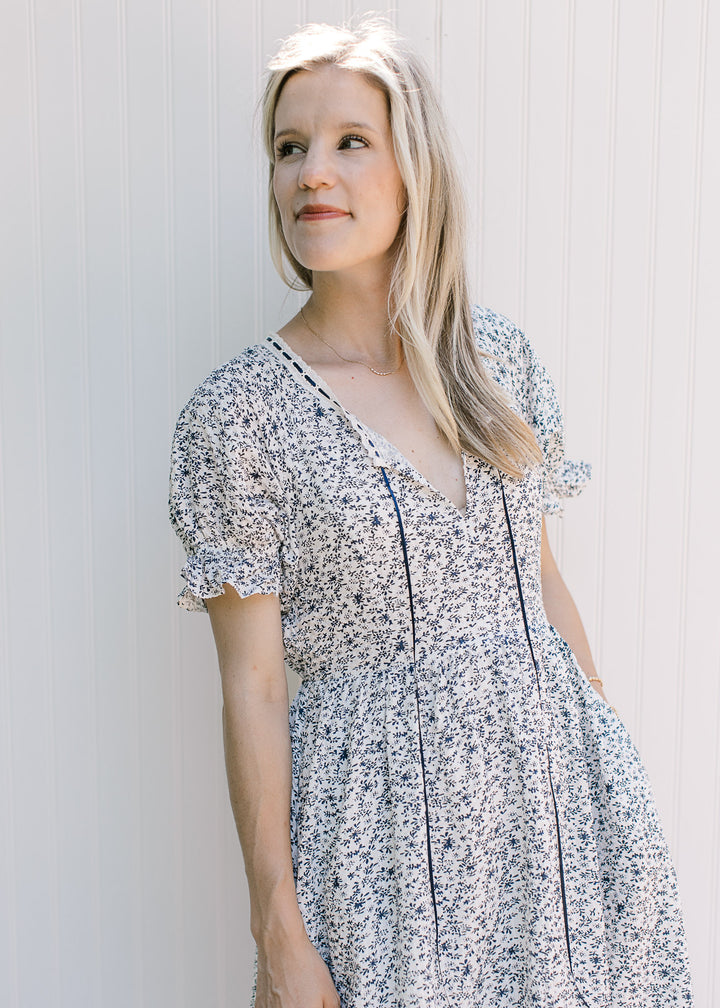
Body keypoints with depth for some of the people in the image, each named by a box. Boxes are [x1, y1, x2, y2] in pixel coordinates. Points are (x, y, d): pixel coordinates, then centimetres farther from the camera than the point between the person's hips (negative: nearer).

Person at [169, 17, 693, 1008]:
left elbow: (541, 576, 9)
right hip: (384, 807, -4)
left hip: (562, 781, 4)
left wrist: (609, 756, 13)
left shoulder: (497, 352, 1)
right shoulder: (239, 414, -12)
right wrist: (278, 928, -9)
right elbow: (253, 689, -10)